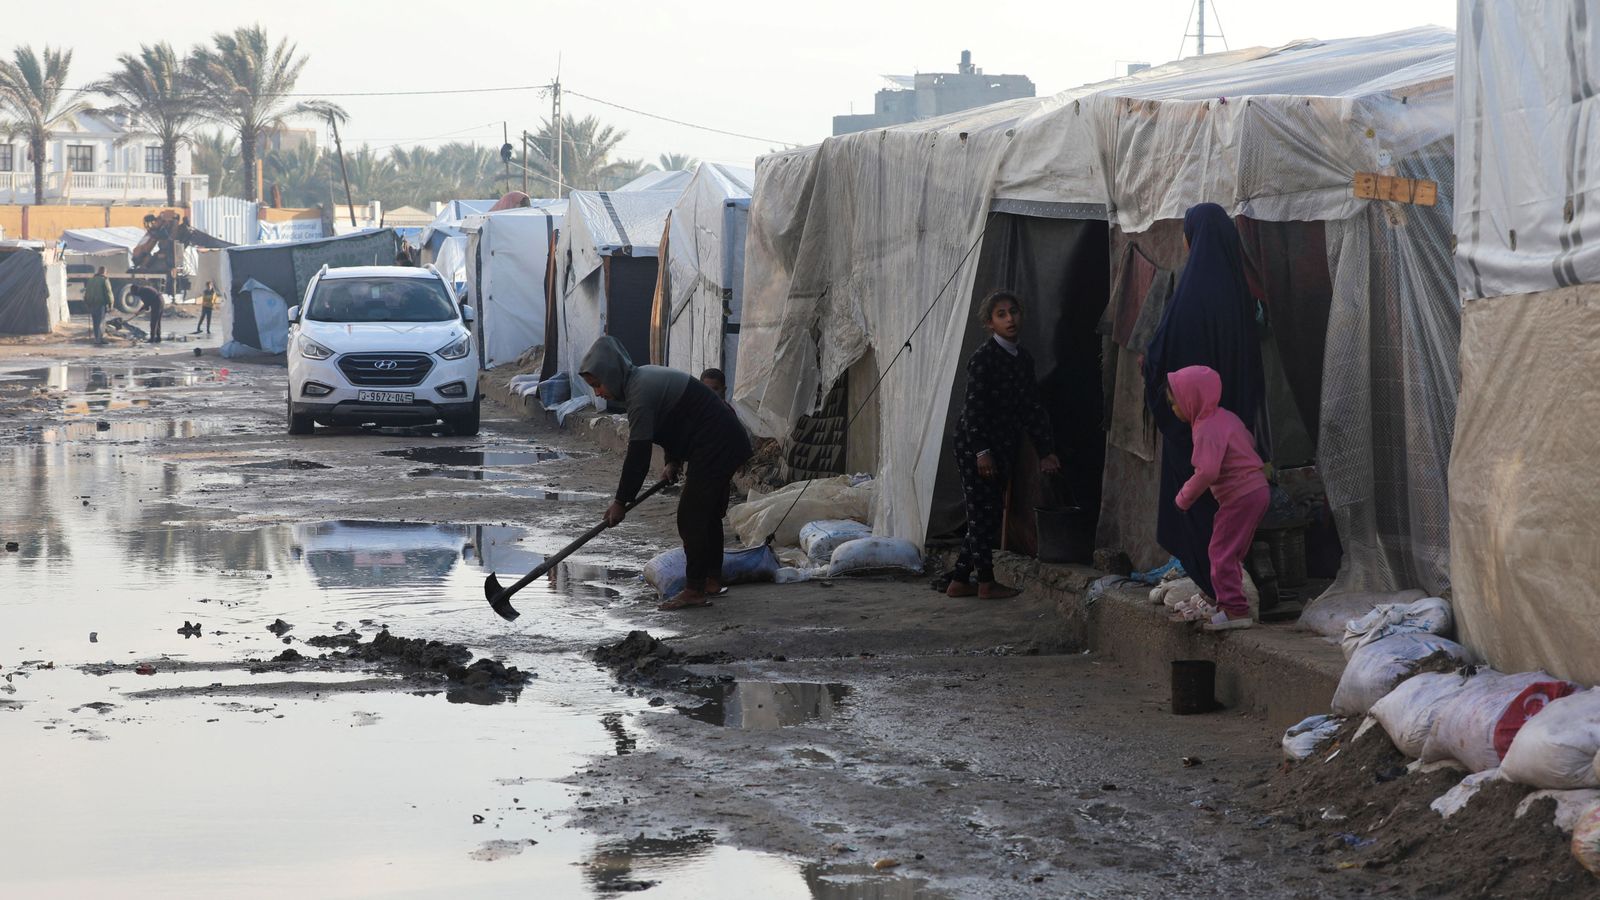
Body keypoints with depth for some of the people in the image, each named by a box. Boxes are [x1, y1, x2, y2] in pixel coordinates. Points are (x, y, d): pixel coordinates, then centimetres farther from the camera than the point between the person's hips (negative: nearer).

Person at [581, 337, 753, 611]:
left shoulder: (640, 393, -21)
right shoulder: (643, 379, 11)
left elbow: (638, 453, -21)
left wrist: (621, 501, -16)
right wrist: (673, 462, 12)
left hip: (714, 449, -11)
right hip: (725, 443, 11)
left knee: (691, 516, -8)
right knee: (708, 515, 17)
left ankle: (695, 590, -6)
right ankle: (712, 582, 25)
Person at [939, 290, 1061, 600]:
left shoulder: (1023, 359, 13)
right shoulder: (984, 357, -11)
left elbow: (1033, 408, 15)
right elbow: (974, 406, -16)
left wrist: (1046, 451, 11)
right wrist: (982, 451, -21)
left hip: (1001, 451, 8)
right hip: (975, 447, -8)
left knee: (987, 516, 9)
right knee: (983, 514, -4)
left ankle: (958, 580, 15)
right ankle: (986, 582, 2)